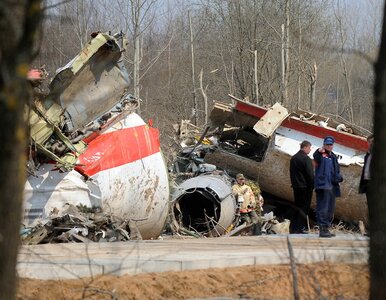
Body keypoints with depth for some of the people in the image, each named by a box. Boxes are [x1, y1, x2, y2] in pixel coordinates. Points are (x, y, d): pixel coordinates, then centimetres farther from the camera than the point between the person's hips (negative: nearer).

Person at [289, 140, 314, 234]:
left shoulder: (293, 158, 11)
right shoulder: (306, 159, -15)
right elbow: (310, 174, -17)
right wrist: (312, 186, -8)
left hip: (296, 186, 8)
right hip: (305, 187, -8)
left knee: (297, 206, 15)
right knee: (304, 207, -2)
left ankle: (293, 228, 15)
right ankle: (300, 228, -3)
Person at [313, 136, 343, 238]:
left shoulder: (333, 157, 21)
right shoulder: (321, 154, -3)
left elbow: (337, 171, 27)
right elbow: (316, 157, -29)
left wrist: (339, 177, 4)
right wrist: (319, 152, -51)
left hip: (332, 186, 8)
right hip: (323, 185, -8)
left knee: (330, 209, 14)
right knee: (323, 208, -12)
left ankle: (326, 228, 23)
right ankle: (322, 229, -15)